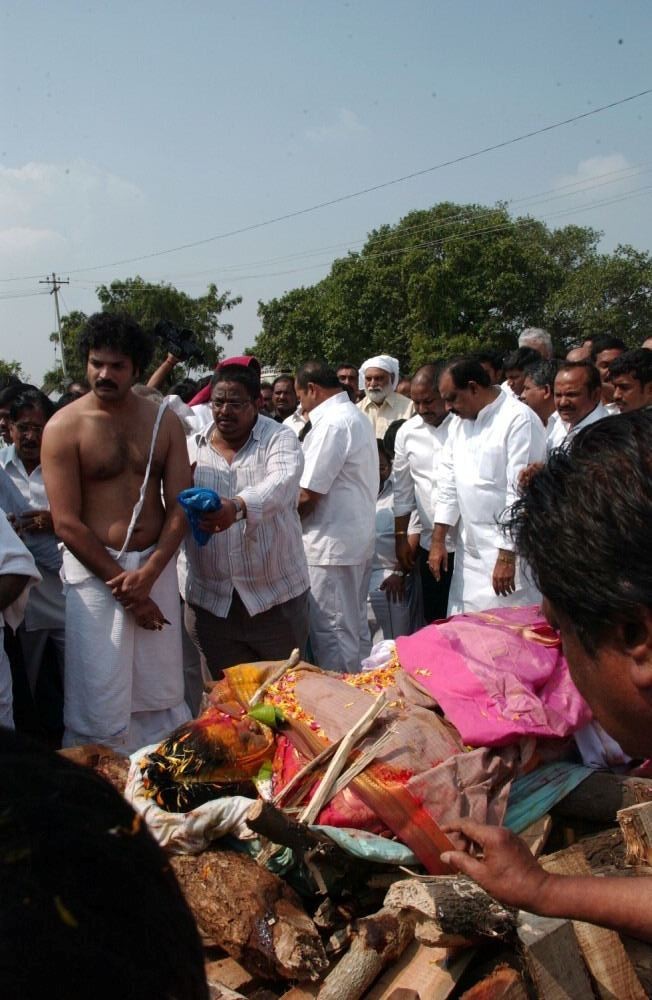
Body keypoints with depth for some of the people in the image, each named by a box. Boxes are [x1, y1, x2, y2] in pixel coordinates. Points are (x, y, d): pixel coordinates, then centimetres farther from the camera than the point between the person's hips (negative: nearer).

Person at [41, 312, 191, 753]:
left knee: (162, 692, 13)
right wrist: (122, 586, -11)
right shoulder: (64, 427, -6)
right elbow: (67, 523, -9)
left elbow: (179, 505, 0)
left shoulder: (164, 422, 4)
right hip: (94, 571, -3)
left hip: (156, 567, 3)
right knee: (101, 700, 1)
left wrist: (148, 573, -13)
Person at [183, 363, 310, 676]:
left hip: (276, 596, -2)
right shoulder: (192, 448, 5)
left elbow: (281, 485, -26)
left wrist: (239, 507, -46)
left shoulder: (280, 439, -6)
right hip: (211, 601, 3)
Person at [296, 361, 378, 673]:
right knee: (356, 626, 17)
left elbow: (307, 495, -19)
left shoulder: (332, 423, -17)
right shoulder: (357, 416, 14)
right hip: (358, 539, 10)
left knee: (332, 633, -1)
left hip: (333, 543, -10)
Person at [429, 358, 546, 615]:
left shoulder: (519, 420, -14)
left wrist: (507, 556, -17)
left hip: (509, 552, -7)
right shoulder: (460, 422, 11)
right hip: (469, 551, 7)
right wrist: (438, 539, 10)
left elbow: (521, 491, -18)